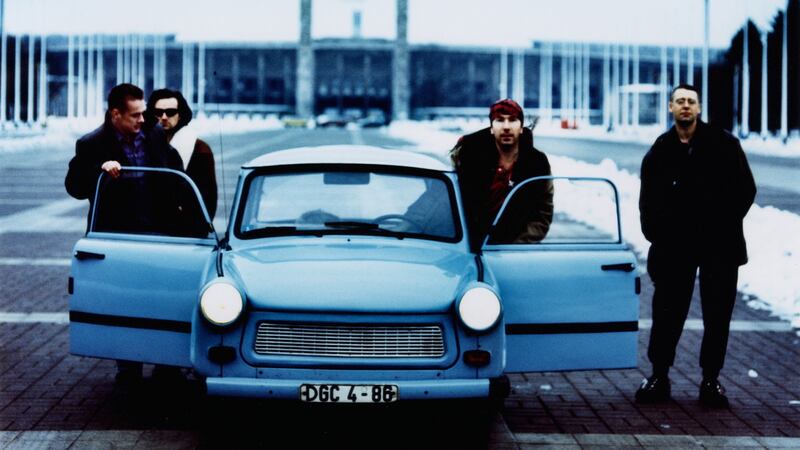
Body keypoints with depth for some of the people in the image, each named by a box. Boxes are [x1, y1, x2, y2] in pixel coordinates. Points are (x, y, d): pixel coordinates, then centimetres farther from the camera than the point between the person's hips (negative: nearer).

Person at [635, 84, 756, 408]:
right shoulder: (660, 151, 6)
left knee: (717, 316, 4)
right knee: (667, 312, 4)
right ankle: (659, 376, 14)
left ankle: (711, 381, 13)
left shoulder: (723, 144, 0)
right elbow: (648, 200, 12)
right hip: (675, 247, 1)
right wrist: (655, 235, 2)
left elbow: (745, 189, 1)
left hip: (719, 246, -1)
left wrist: (725, 224, -6)